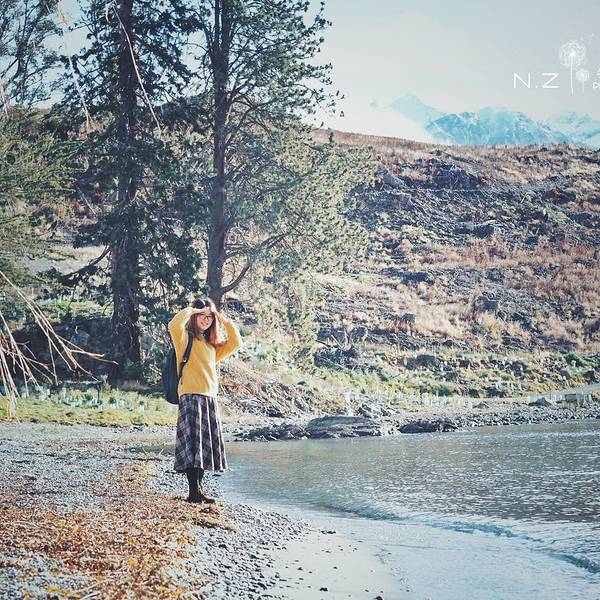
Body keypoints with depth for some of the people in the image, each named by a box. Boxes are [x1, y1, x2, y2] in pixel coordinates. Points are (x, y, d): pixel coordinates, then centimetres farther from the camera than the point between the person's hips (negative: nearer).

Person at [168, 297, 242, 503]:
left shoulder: (212, 345, 21)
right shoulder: (186, 337, 0)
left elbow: (235, 343, 22)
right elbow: (174, 325, -20)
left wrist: (226, 321, 16)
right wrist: (192, 309, -9)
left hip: (210, 399, 8)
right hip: (191, 396, -8)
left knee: (206, 444, 8)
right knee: (193, 443, -12)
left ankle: (199, 487, 15)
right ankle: (194, 491, -16)